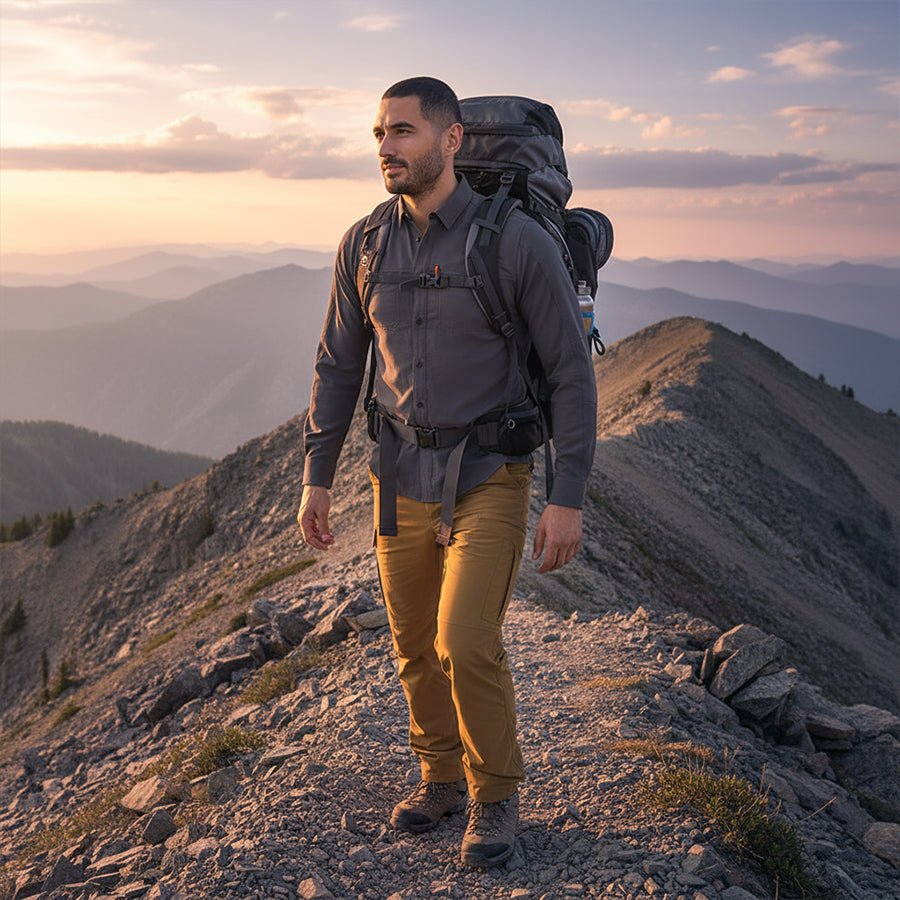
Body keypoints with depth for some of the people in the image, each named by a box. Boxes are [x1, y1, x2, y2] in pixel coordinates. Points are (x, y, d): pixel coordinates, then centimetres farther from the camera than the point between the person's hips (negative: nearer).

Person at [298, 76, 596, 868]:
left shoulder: (521, 241, -16)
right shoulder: (364, 244, -2)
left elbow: (571, 372, -11)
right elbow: (339, 366, 8)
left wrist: (569, 501, -14)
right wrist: (316, 479, 6)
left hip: (489, 477, -4)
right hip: (402, 475, 5)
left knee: (466, 645, -14)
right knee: (416, 645, 12)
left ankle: (495, 797, 13)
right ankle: (443, 779, 36)